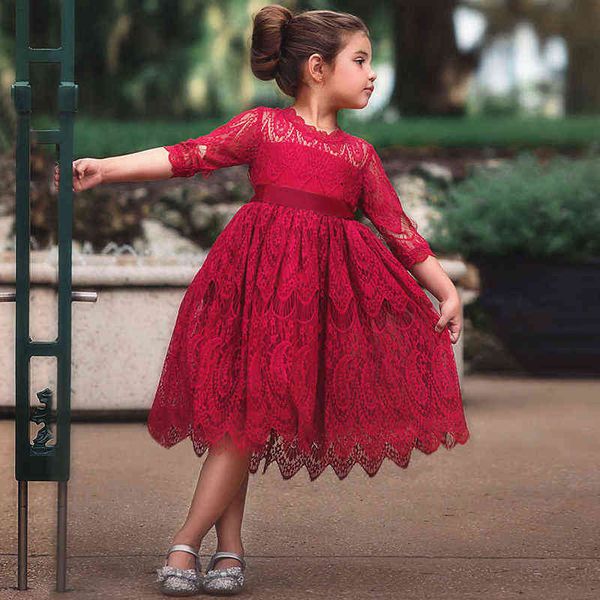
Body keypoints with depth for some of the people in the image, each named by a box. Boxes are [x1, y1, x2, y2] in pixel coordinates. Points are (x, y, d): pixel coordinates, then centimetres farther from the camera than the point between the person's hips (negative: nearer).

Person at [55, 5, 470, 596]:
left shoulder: (360, 154, 17)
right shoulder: (262, 125, 7)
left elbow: (397, 228, 18)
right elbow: (187, 156, 1)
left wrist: (446, 289, 13)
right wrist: (105, 167, -8)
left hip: (323, 291, 3)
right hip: (259, 279, -2)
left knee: (248, 416, -2)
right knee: (242, 411, -5)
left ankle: (185, 544, 2)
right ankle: (229, 547, 3)